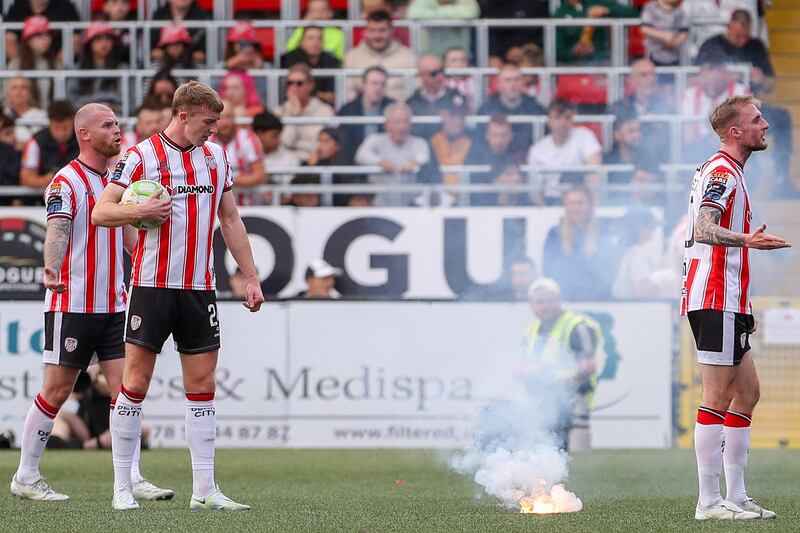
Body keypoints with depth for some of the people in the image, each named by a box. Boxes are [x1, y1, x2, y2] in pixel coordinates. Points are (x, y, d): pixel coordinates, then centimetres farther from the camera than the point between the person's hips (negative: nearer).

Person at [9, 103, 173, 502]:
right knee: (57, 390, -1)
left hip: (114, 304, 7)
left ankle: (131, 478, 0)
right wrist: (51, 270, -41)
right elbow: (56, 230, -24)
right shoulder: (66, 181, -10)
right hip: (71, 304, -7)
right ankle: (25, 477, 11)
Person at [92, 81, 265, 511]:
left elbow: (230, 220, 17)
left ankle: (204, 490, 4)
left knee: (202, 387, 2)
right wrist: (142, 210, -24)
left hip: (199, 289, 5)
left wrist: (251, 277, 13)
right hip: (152, 286, -5)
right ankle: (122, 487, 3)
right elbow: (101, 212, -7)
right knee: (135, 385, -3)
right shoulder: (140, 157, -5)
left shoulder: (216, 156, 11)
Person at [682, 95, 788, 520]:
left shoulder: (725, 171, 21)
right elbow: (703, 231, -24)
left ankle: (736, 496, 12)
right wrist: (747, 241, -41)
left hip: (726, 301, 11)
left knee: (746, 393, 11)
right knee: (718, 396, -10)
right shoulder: (722, 170, -11)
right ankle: (710, 501, -10)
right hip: (716, 299, -11)